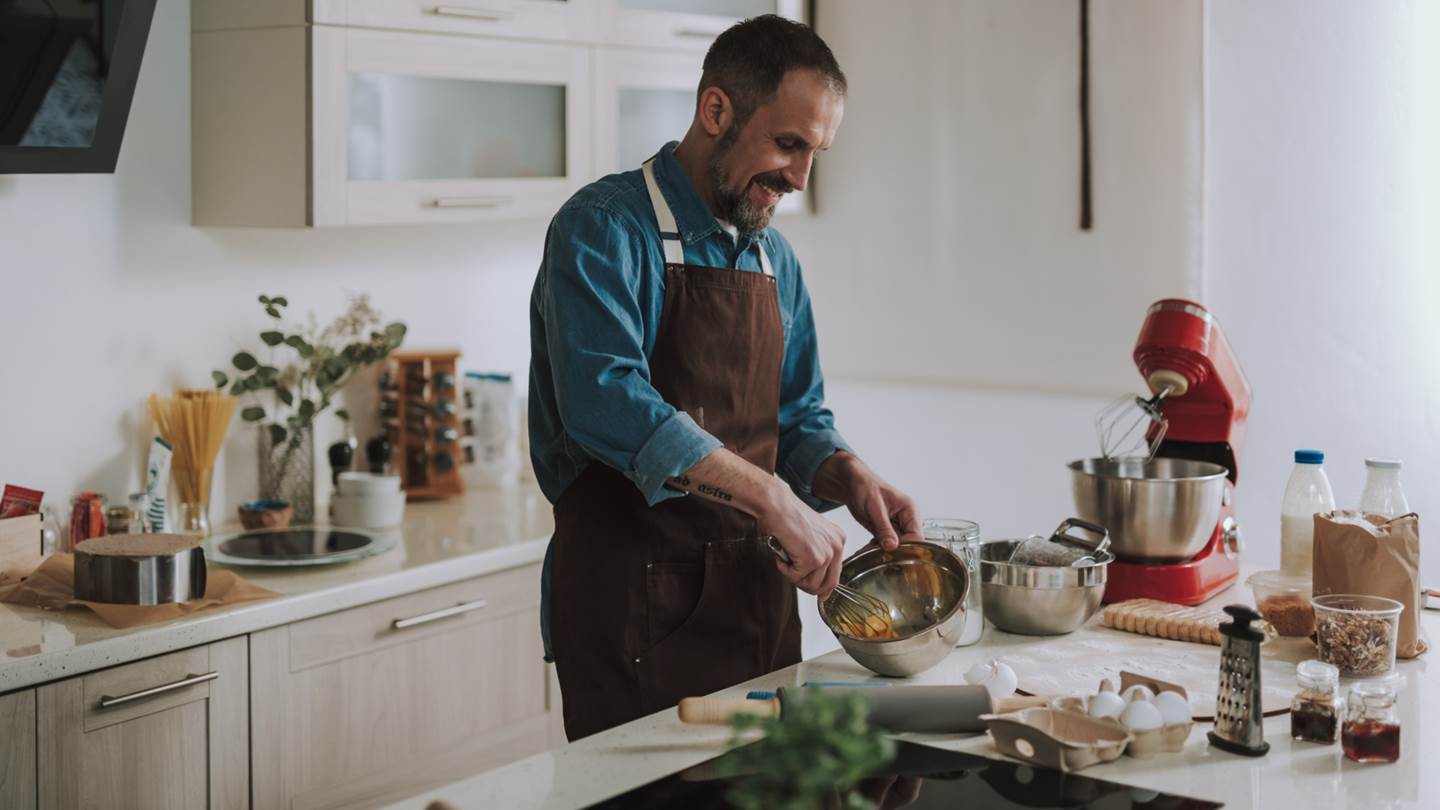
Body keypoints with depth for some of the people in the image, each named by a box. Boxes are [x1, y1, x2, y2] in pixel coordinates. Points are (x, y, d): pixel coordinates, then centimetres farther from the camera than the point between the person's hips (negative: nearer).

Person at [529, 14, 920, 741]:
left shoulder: (775, 258, 11)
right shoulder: (605, 230, -12)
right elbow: (607, 401, -28)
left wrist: (846, 476, -6)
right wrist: (771, 498, -32)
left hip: (756, 597, 7)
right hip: (635, 605, -7)